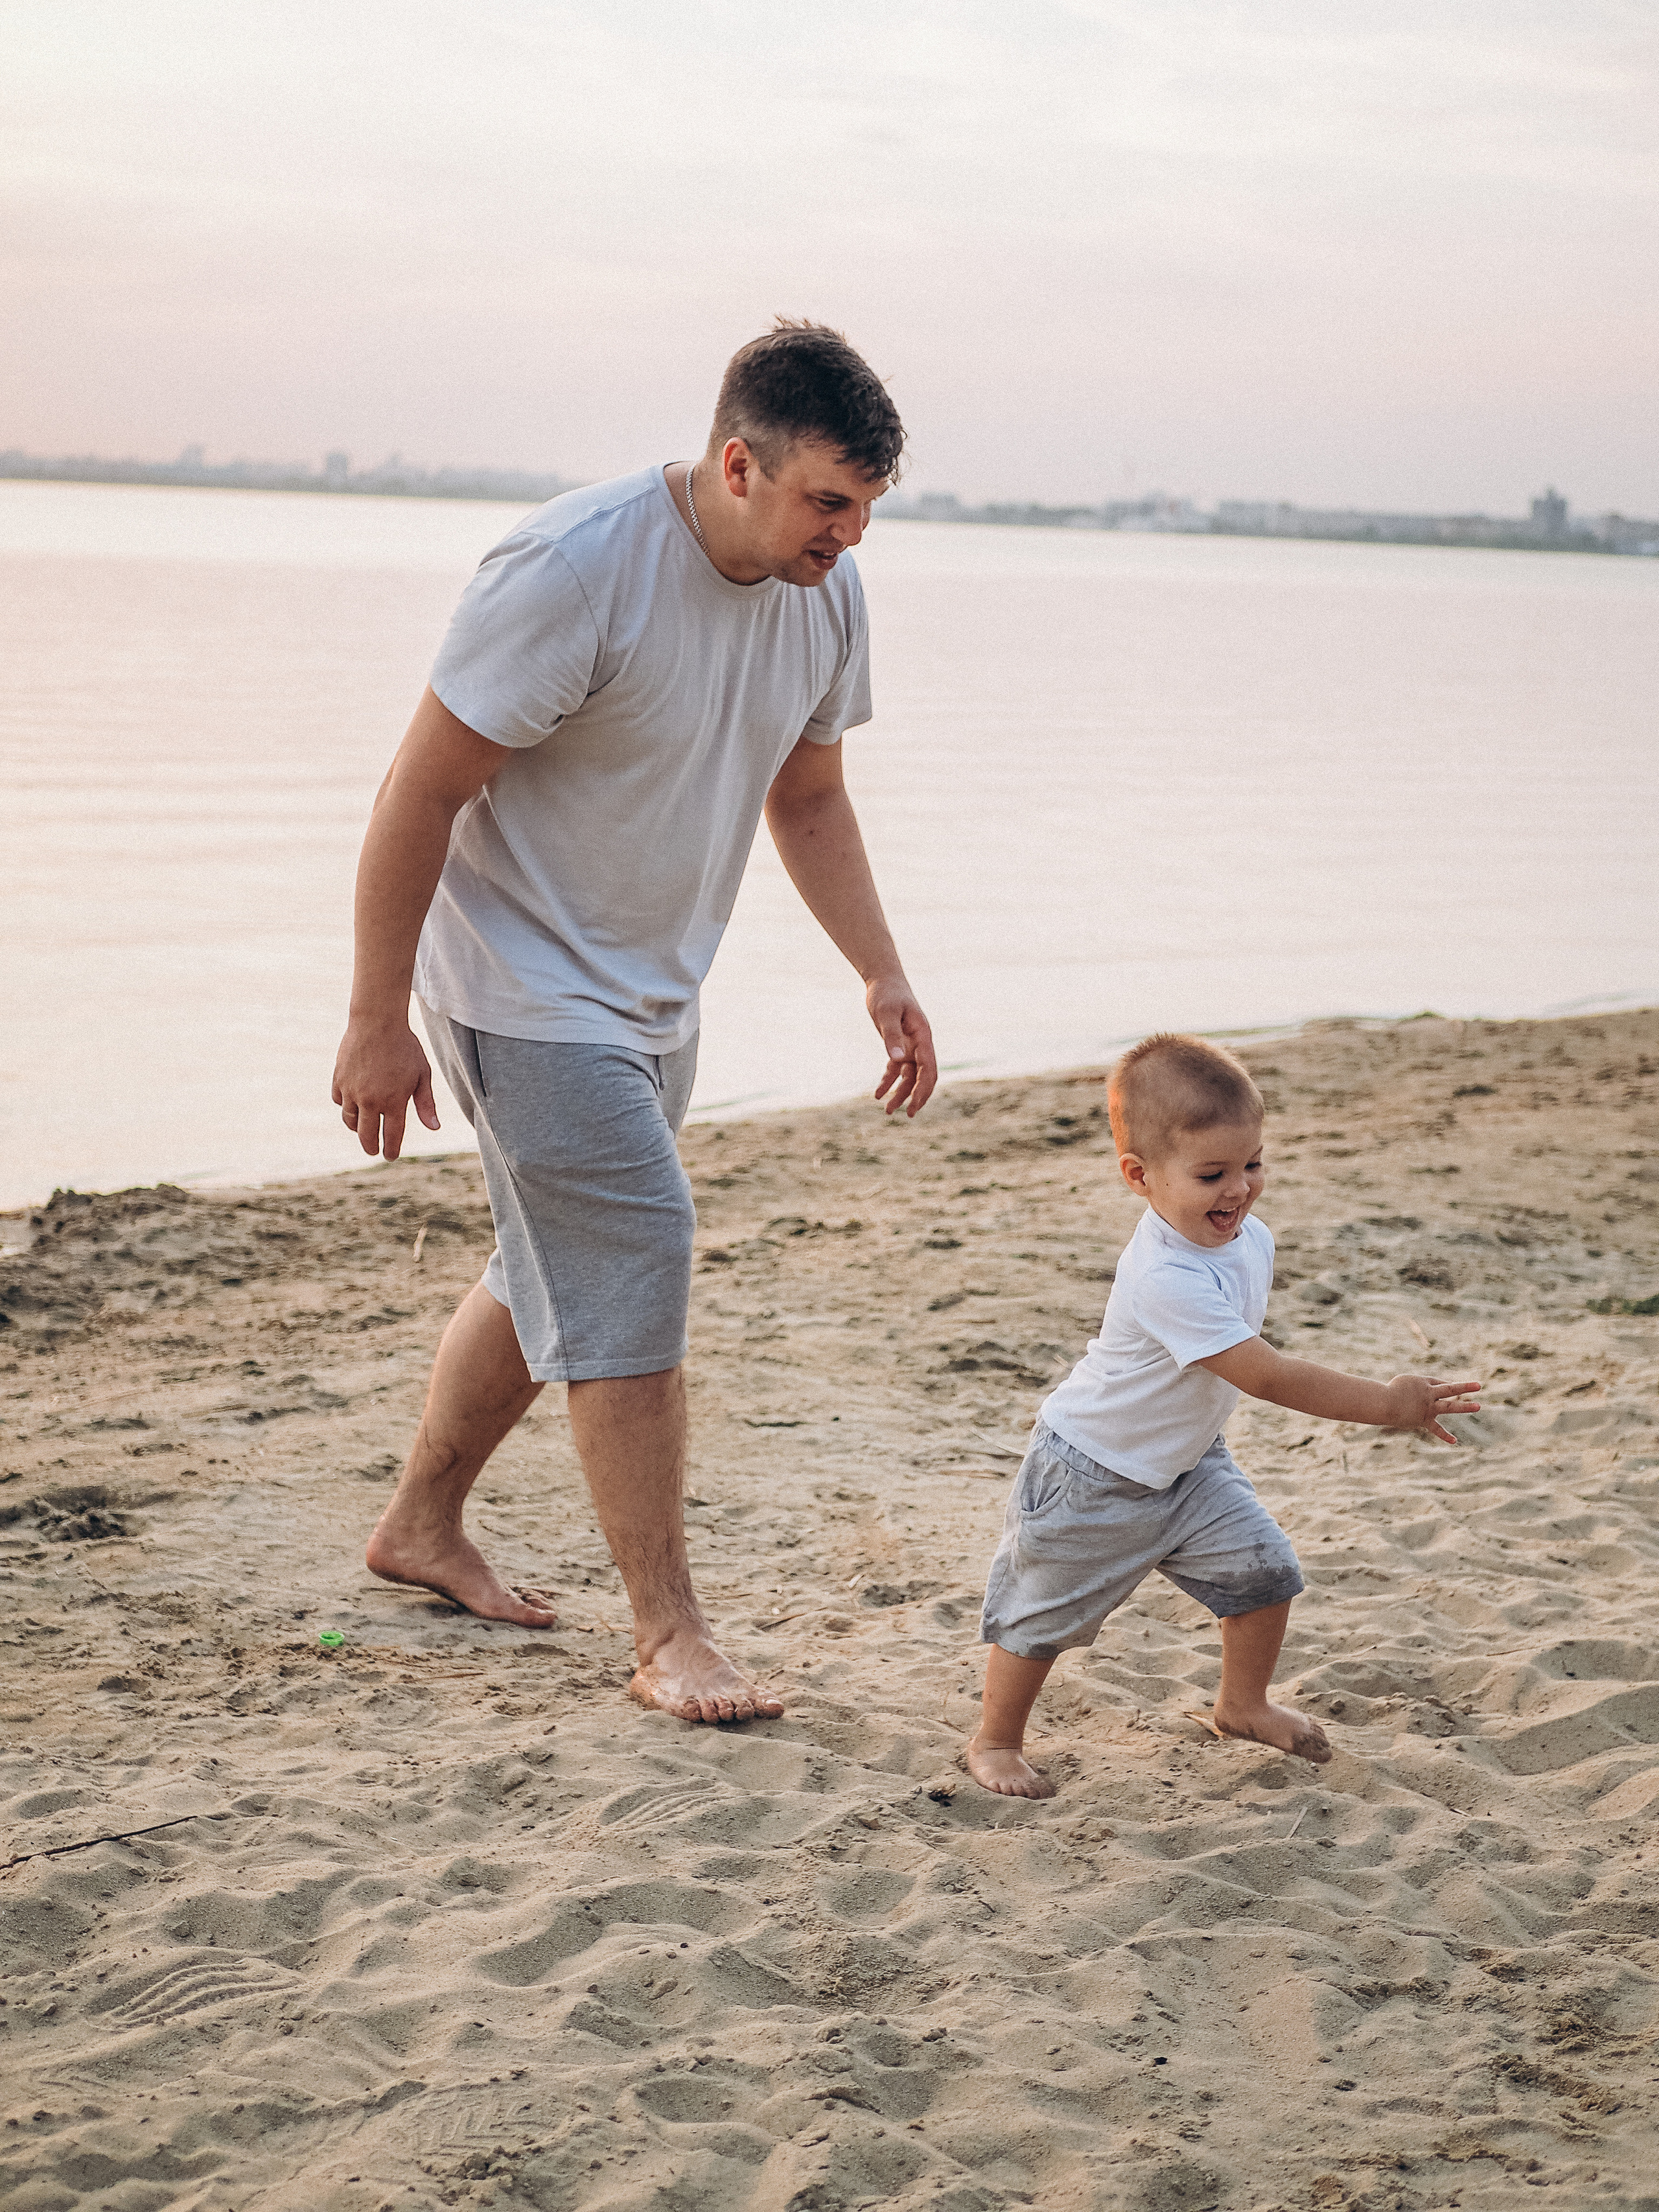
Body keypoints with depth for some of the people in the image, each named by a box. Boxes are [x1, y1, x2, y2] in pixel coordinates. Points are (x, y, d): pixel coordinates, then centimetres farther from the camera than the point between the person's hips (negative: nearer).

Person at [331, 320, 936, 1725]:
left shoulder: (827, 588, -3)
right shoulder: (574, 571, -26)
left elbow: (808, 795, 13)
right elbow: (422, 794, -22)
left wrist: (883, 973, 6)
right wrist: (377, 1021, -21)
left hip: (654, 993, 8)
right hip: (527, 984, -8)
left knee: (561, 1274, 17)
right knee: (635, 1260, -13)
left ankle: (422, 1526, 37)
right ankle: (668, 1636, -4)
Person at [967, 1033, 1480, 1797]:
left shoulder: (1249, 1239, -10)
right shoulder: (1168, 1280, -39)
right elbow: (1266, 1375, -39)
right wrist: (1385, 1404, -39)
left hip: (1188, 1462, 8)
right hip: (1092, 1480, -7)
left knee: (1262, 1567, 3)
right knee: (1044, 1615, 6)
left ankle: (1244, 1704, 27)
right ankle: (995, 1744, 26)